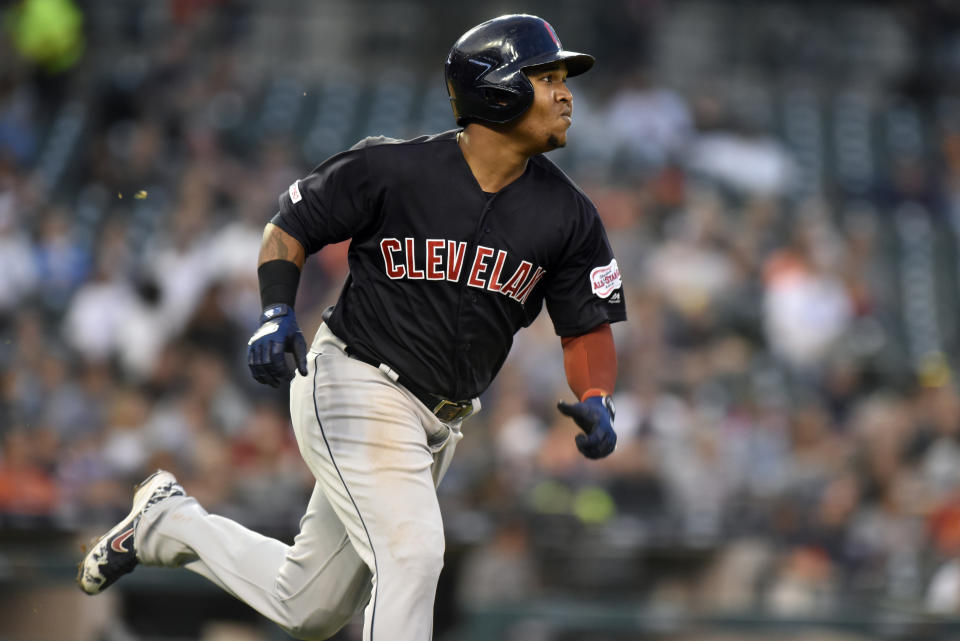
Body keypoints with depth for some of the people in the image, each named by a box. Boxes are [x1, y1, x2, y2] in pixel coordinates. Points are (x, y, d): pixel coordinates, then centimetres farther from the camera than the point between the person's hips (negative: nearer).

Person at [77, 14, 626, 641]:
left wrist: (596, 400, -18)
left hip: (438, 423, 6)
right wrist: (278, 314, -20)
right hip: (354, 384, -6)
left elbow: (588, 329, 2)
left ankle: (167, 523, 34)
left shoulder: (567, 214, -4)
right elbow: (289, 229, -2)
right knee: (411, 550, -25)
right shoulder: (390, 169, -14)